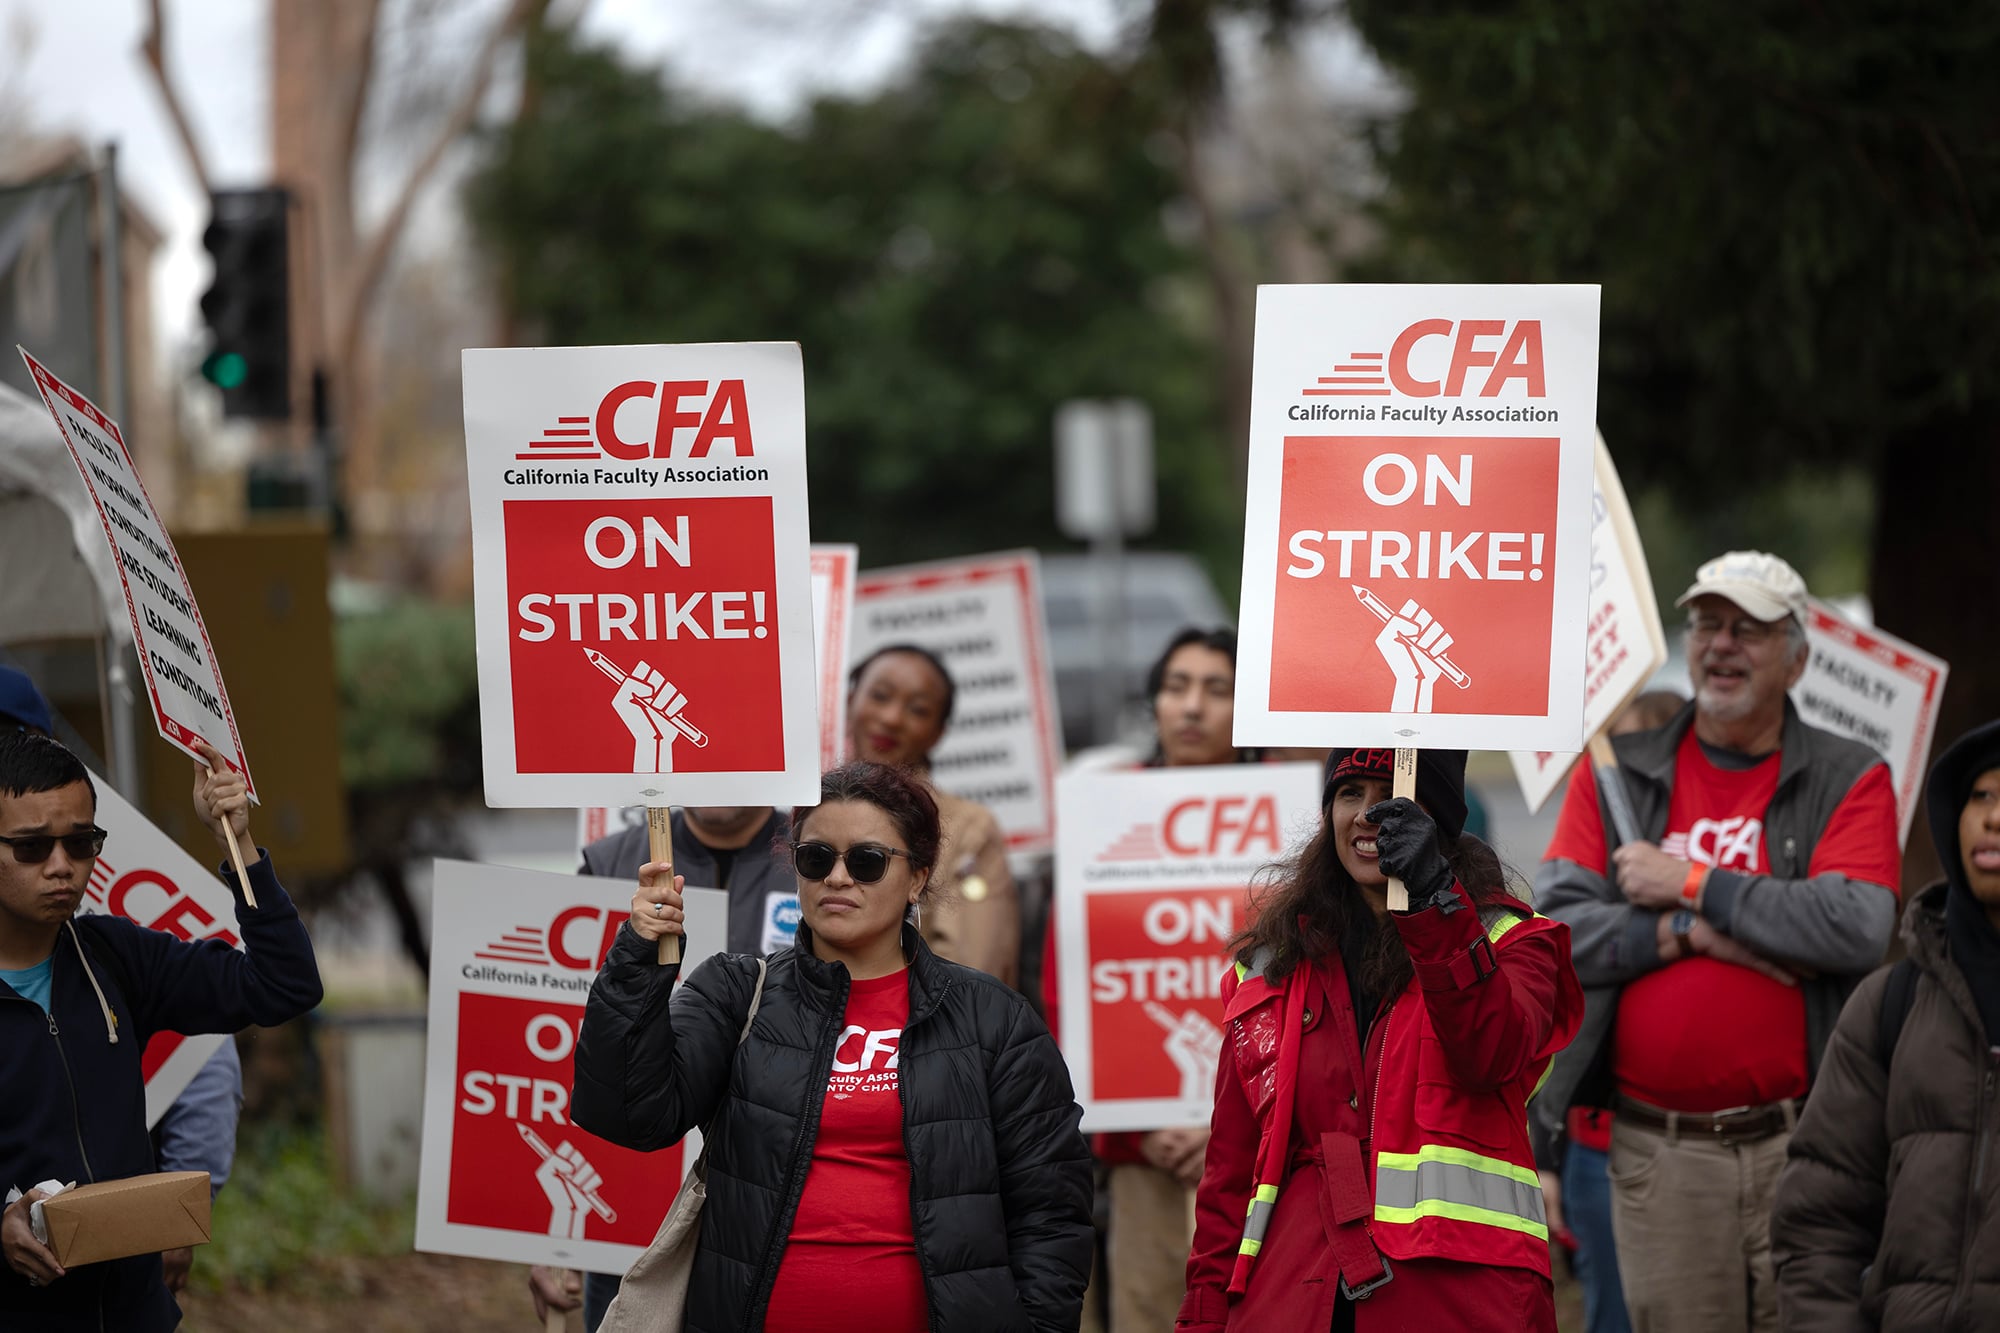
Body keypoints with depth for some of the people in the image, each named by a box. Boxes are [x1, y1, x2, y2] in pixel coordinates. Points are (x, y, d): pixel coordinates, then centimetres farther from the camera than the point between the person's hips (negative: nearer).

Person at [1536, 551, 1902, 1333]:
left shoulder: (1849, 782, 4)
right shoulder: (1616, 774, 11)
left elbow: (1857, 929, -12)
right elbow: (1553, 930, 0)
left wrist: (1691, 885, -7)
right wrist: (1692, 932, -12)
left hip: (1799, 1146, -2)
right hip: (1657, 1151, 2)